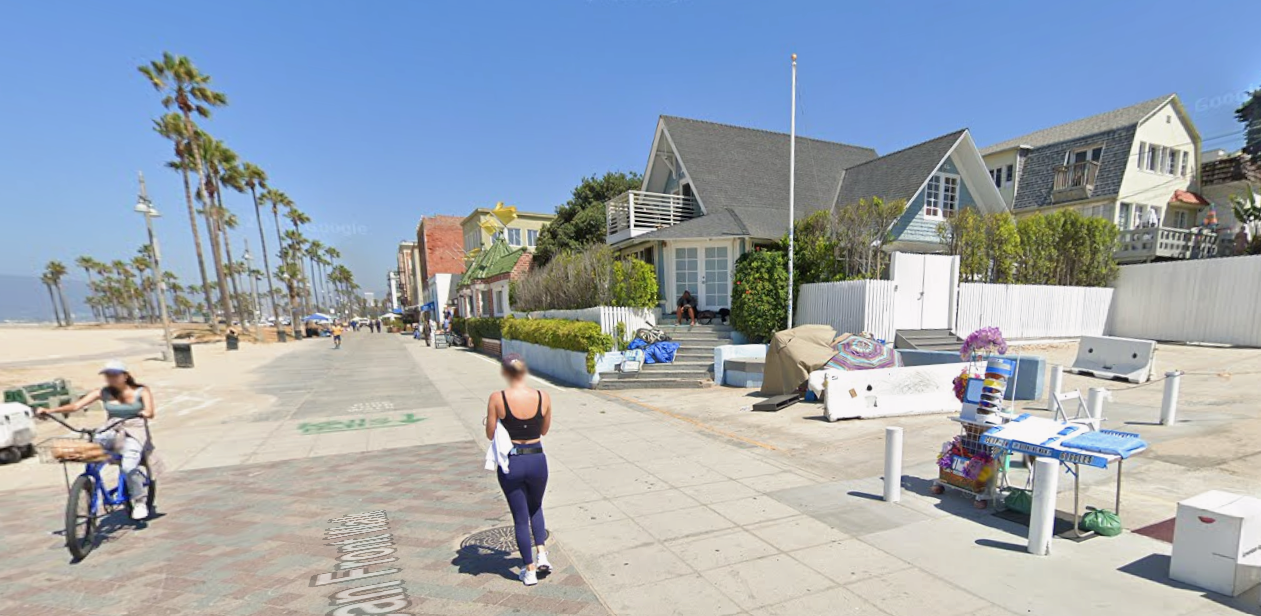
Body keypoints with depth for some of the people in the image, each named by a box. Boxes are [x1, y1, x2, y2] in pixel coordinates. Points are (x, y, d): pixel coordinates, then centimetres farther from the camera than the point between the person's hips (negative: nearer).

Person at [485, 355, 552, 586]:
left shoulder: (497, 399, -13)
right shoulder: (543, 397, -9)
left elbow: (490, 435, -4)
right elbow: (544, 430, 5)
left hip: (510, 463, -1)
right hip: (537, 461, 2)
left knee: (520, 518, 16)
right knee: (535, 508, 30)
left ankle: (530, 571, 26)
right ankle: (542, 554, 19)